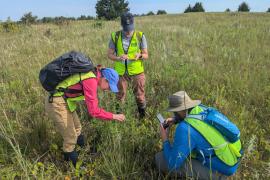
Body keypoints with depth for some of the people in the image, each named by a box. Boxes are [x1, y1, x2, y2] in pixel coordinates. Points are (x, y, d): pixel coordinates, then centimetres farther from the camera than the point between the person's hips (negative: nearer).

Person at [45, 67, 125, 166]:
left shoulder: (93, 74, 4)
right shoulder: (91, 81, -25)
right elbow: (93, 111, -25)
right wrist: (114, 116, -16)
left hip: (64, 102, 9)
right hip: (57, 105, -9)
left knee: (77, 129, 21)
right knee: (71, 137, 2)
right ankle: (72, 165, 22)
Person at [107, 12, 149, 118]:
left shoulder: (140, 36, -4)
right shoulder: (115, 36, -3)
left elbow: (146, 55, 0)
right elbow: (109, 54, 2)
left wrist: (139, 56, -23)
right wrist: (118, 58, -19)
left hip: (137, 71, -1)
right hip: (120, 72, 1)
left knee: (140, 96, 10)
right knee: (120, 97, 13)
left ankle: (143, 116, 30)